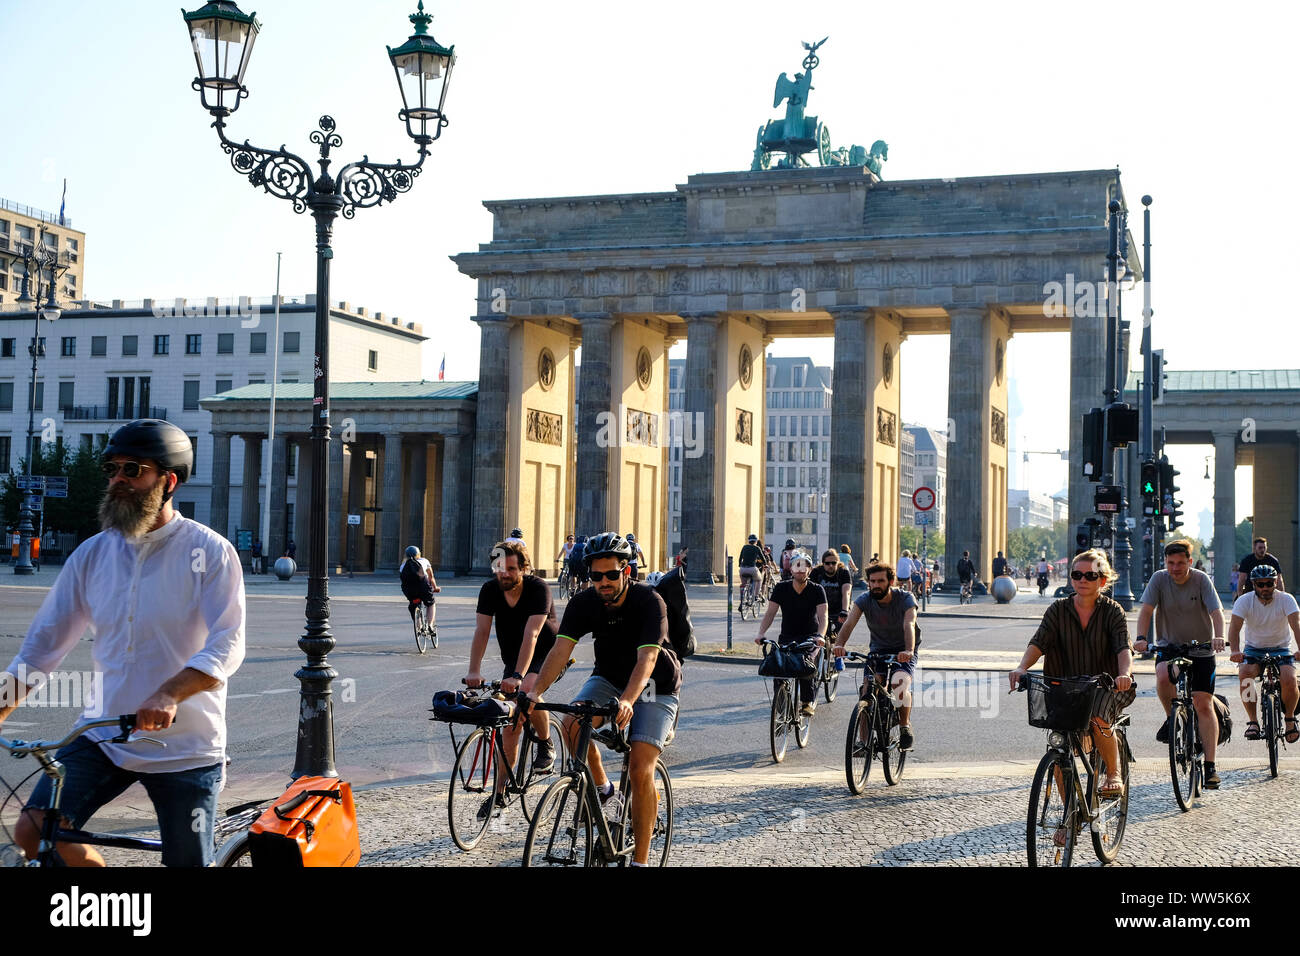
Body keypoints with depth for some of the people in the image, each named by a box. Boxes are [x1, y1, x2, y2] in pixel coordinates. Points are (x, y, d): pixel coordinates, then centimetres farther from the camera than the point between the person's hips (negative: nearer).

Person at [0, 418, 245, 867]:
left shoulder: (210, 552, -8)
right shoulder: (93, 553, 4)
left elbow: (226, 647, -18)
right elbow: (41, 646, 6)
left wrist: (167, 697, -33)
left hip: (185, 748, -3)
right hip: (103, 737, 4)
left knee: (188, 862, 1)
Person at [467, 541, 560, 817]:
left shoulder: (538, 589, -24)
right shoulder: (490, 590, -12)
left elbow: (531, 635, -34)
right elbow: (481, 631, -19)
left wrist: (518, 676, -44)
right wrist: (474, 671, -33)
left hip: (547, 653, -4)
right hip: (512, 658, 5)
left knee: (527, 689, -34)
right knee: (511, 726, 0)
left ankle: (546, 746, -10)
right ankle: (499, 793, 7)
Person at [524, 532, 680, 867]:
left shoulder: (649, 602, -27)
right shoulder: (584, 603, -15)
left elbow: (646, 658, -38)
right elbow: (560, 649, -24)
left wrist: (627, 701, -55)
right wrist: (536, 690, -40)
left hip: (654, 686, -4)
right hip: (609, 677, 4)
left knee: (640, 770, -18)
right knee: (572, 725, -26)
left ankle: (640, 860, -6)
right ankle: (604, 793, -2)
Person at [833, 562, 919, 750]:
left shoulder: (905, 599, -18)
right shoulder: (865, 600, -11)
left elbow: (909, 625, -35)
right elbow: (850, 623, -26)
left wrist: (908, 651, -55)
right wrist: (839, 644, -47)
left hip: (902, 653, -3)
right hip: (877, 651, 3)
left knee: (900, 682, -30)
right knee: (867, 692, -15)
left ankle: (905, 728, -8)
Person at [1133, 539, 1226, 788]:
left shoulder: (1201, 579, -11)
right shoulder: (1159, 579, -7)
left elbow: (1216, 612, -19)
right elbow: (1146, 610, -13)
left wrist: (1218, 637, -38)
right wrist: (1141, 637, -30)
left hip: (1201, 649, -1)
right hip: (1169, 646, 1)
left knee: (1204, 705, -7)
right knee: (1163, 676, -32)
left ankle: (1210, 765, -1)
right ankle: (1172, 718, -4)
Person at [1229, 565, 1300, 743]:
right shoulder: (1244, 601, -11)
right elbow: (1235, 626, -23)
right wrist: (1235, 651, -41)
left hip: (1280, 648, -1)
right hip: (1254, 649, 1)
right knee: (1244, 673, -30)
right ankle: (1253, 720, -16)